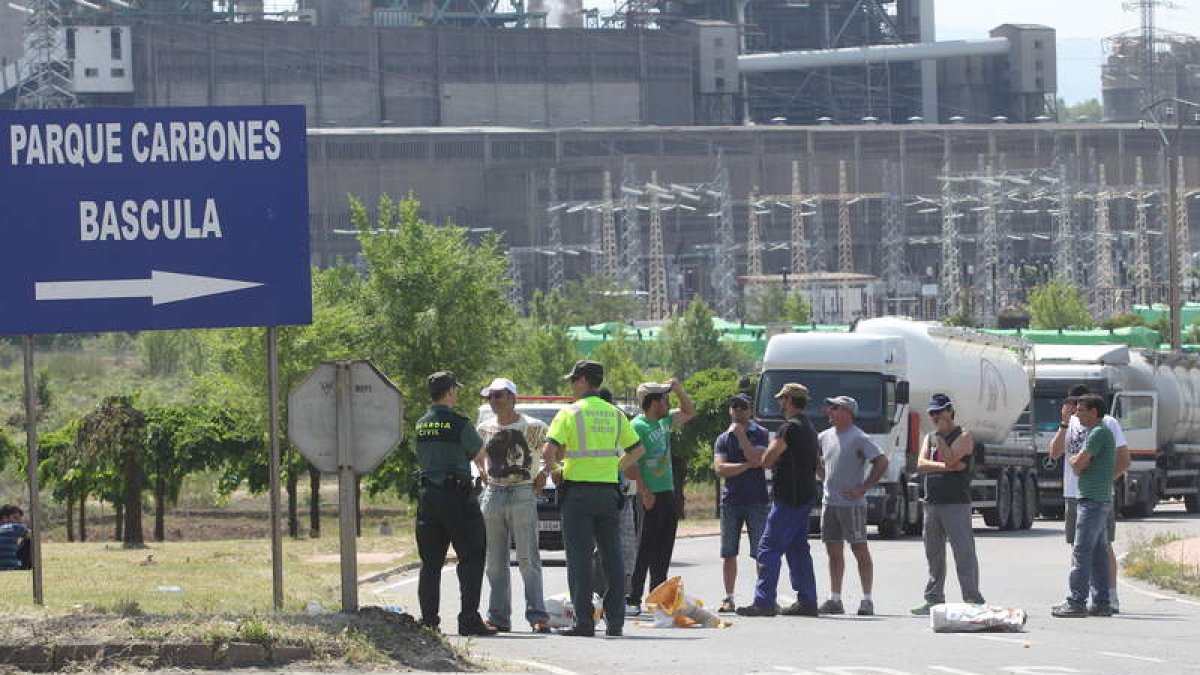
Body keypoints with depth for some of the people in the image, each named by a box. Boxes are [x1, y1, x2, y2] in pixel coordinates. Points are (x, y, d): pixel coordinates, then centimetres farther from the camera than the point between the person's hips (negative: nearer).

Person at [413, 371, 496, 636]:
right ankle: (469, 618, -7)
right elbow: (478, 452, 3)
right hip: (457, 493, -6)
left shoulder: (421, 425, 8)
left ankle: (428, 618, 9)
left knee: (431, 561, 10)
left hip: (428, 494, 6)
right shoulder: (459, 424, -11)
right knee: (471, 557, -1)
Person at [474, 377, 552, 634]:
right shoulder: (485, 429, 11)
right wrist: (483, 472, 15)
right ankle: (499, 616, 10)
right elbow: (477, 454, 29)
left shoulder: (533, 427, -3)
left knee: (528, 559, -8)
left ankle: (537, 616, -9)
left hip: (523, 494, -5)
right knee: (495, 561, 5)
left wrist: (543, 473, -2)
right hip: (493, 495, 5)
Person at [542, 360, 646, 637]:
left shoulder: (570, 413, -6)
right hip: (608, 493, 4)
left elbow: (548, 452, -16)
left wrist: (555, 466, 4)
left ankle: (583, 621, -7)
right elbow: (638, 450, 13)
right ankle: (615, 620, 7)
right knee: (612, 557, 8)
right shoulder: (614, 414, 9)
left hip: (578, 491, -4)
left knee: (579, 558, -3)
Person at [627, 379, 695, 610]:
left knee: (664, 549, 11)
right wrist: (644, 492, -22)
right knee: (647, 547, -8)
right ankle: (634, 597, -7)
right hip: (650, 495, -9)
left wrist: (679, 389, 14)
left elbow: (689, 413, 29)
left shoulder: (665, 422, 13)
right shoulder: (638, 426, -12)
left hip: (668, 493, 9)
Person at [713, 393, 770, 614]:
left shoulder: (761, 435, 3)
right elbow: (720, 468, -2)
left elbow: (757, 459, -13)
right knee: (728, 553, 3)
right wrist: (747, 466, -9)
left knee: (761, 553, -4)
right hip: (731, 501, 3)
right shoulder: (723, 439, 10)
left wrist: (741, 435, -11)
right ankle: (729, 599, 8)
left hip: (756, 501, -3)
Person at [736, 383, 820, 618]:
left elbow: (767, 460, -16)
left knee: (769, 548, -9)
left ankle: (763, 602, -13)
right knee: (798, 550, 14)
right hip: (806, 497, 10)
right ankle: (807, 601, 13)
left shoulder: (790, 428, -14)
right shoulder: (808, 427, 17)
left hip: (788, 498, -10)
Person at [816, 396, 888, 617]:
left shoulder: (859, 438, -9)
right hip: (829, 503, 7)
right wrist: (824, 478, 14)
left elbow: (882, 462, -14)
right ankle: (834, 599, 12)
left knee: (860, 551, -3)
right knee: (834, 551, 8)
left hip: (852, 504, -7)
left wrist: (863, 488, -14)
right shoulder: (825, 437, 13)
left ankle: (867, 599, -1)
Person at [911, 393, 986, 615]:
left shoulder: (964, 436, 0)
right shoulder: (929, 438, 18)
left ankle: (973, 599, -11)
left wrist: (940, 434, -8)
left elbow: (950, 458, -16)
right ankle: (933, 599, 14)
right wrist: (945, 466, -11)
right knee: (933, 554, 9)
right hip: (932, 503, 6)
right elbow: (921, 464, 2)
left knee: (964, 552, -9)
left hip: (956, 503, -6)